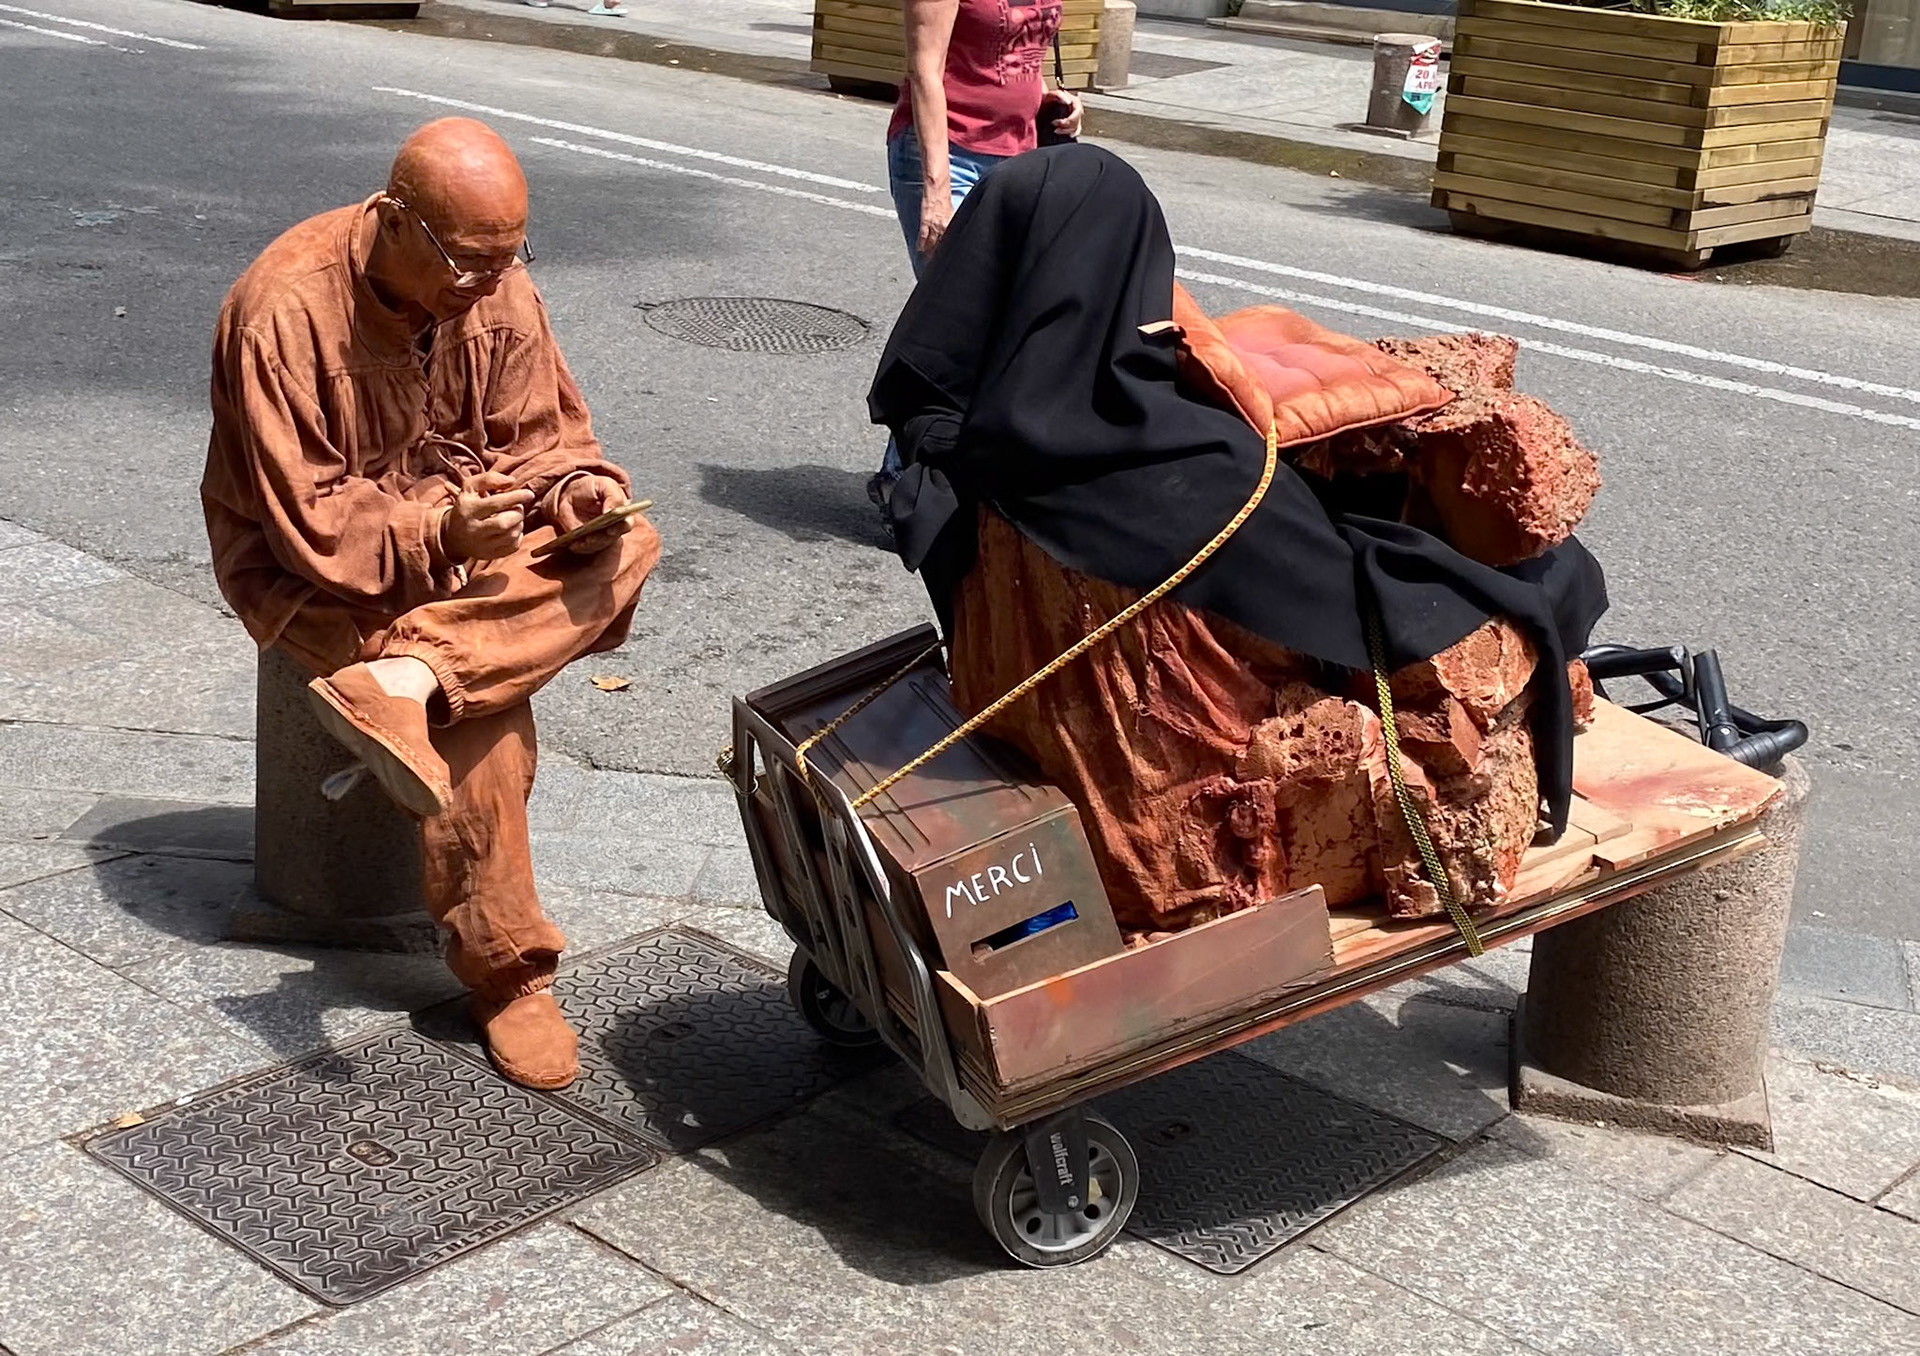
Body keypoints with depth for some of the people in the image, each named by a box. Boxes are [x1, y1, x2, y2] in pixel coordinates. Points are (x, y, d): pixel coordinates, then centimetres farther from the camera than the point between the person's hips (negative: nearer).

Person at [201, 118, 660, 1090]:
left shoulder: (497, 289, -7)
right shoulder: (285, 309, -23)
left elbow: (538, 439, 0)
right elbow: (307, 522, -23)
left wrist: (574, 489, -23)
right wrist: (438, 532, -37)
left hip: (463, 530, 6)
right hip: (307, 567, -6)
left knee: (624, 545, -22)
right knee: (482, 712, -28)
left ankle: (399, 683, -35)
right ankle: (506, 972, -14)